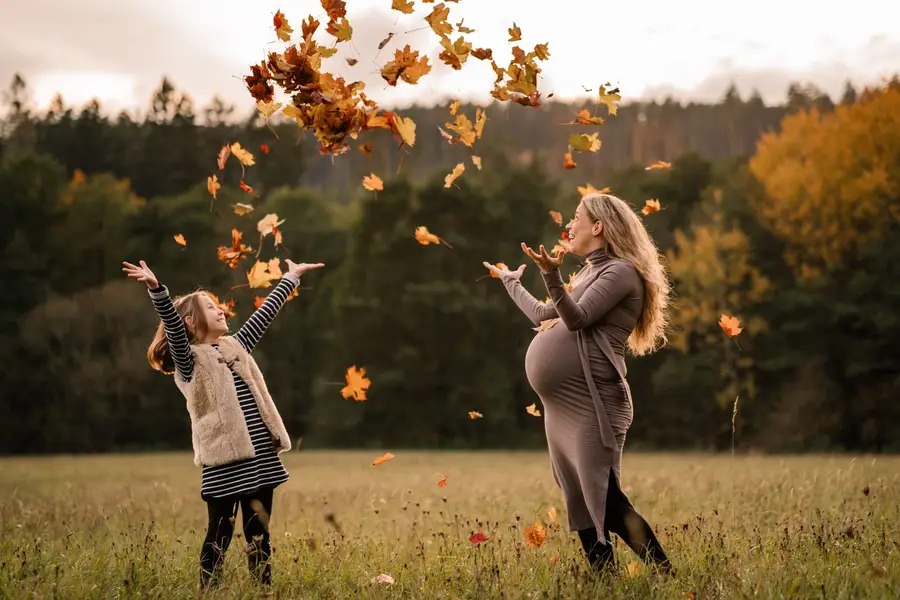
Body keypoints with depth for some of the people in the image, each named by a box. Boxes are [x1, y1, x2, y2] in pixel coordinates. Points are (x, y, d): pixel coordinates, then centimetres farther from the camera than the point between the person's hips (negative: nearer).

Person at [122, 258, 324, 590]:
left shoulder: (235, 346, 17)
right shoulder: (189, 361, -3)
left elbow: (265, 313, 25)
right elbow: (173, 326, -20)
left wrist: (291, 278, 32)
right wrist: (156, 289, -36)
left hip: (260, 456, 6)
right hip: (224, 462, -6)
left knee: (259, 535, 11)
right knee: (220, 536, -1)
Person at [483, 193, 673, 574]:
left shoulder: (620, 271, -6)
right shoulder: (590, 273, 22)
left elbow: (577, 318, -19)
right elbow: (546, 317, 31)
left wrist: (551, 275, -32)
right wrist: (510, 281, 34)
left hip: (591, 402, -9)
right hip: (561, 404, 9)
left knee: (605, 499, -15)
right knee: (580, 502, 6)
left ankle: (666, 576, -11)